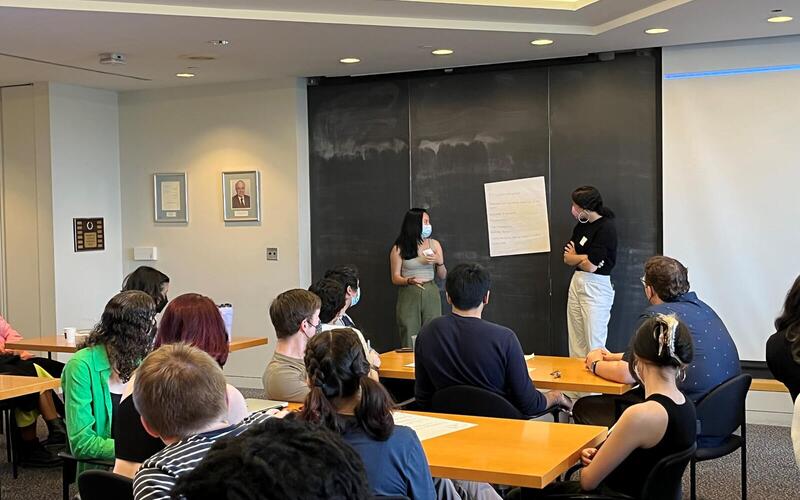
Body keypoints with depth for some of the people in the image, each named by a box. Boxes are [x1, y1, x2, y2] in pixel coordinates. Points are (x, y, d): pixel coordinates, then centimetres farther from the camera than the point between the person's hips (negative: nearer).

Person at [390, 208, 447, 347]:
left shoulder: (434, 244, 8)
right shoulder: (399, 249, 0)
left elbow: (442, 276, 12)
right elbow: (395, 278, 2)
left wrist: (440, 262, -7)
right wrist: (409, 280, -17)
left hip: (431, 295, 2)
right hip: (408, 296, -2)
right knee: (409, 340, -5)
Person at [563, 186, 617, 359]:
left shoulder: (606, 228, -14)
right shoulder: (581, 225, 10)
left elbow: (591, 266, -19)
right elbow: (567, 259, 8)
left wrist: (575, 257, 0)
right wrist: (584, 257, -10)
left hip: (596, 287, -8)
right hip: (576, 282, 8)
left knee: (594, 345, -1)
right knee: (576, 344, 10)